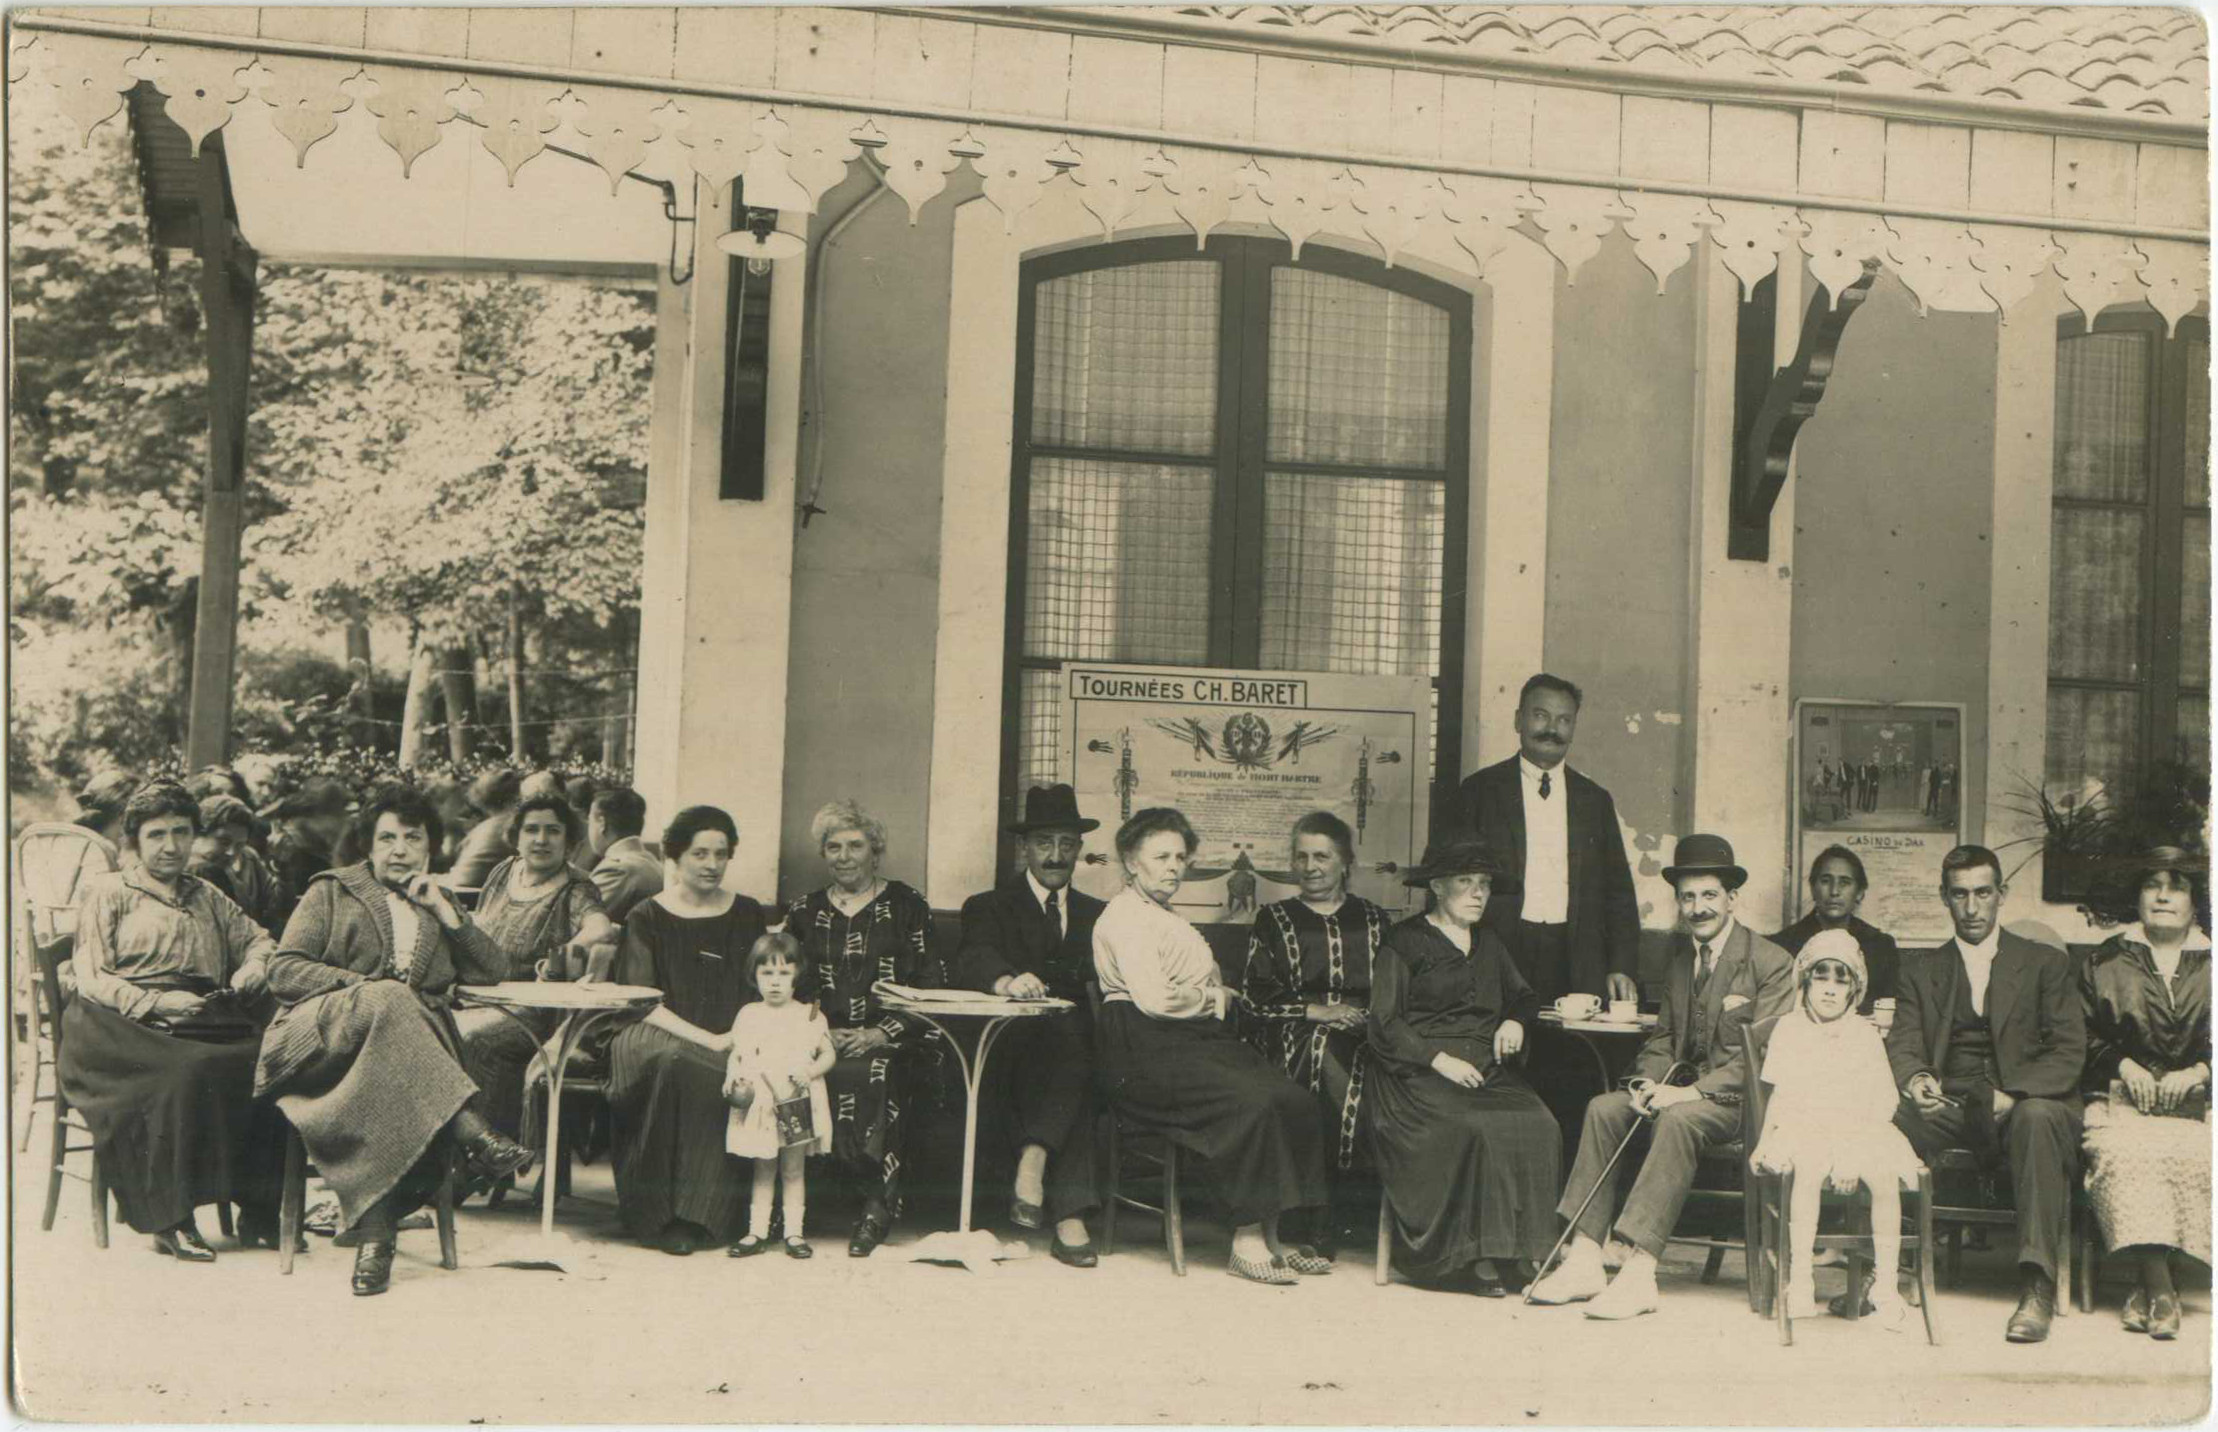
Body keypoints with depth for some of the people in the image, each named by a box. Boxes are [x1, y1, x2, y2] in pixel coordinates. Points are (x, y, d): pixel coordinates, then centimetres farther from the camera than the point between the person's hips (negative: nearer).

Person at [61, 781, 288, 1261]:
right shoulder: (108, 892, 14)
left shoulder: (207, 898, 29)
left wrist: (254, 966, 9)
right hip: (129, 1025, -4)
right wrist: (157, 1003, -13)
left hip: (207, 1019, 4)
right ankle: (171, 1221, -31)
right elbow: (92, 979, 3)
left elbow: (259, 939, 35)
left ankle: (258, 1212, -22)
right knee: (186, 1072, -38)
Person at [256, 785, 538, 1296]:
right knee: (386, 1002, -38)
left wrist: (443, 910, 9)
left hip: (403, 1045, 2)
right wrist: (368, 987, -8)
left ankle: (373, 1230, -44)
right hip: (319, 1033, -2)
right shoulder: (332, 892, 18)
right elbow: (283, 970, 6)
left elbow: (489, 972, 18)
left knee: (382, 1096, -36)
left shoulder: (437, 907, 29)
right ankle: (475, 1135, -46)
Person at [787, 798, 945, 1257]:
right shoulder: (805, 912, 18)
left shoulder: (906, 906, 9)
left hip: (890, 1043, -2)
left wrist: (881, 1034, -10)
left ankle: (878, 1202, -23)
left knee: (872, 1074, -35)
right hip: (822, 1040, 2)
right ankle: (882, 1193, -23)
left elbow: (931, 987, 3)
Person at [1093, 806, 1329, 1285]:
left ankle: (1269, 1234, -15)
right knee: (1250, 1102, -29)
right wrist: (1214, 999, -1)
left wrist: (1216, 997, -1)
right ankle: (1246, 1241, -23)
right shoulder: (1124, 918, -4)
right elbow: (1154, 999, -17)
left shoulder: (1166, 918, 27)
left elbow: (1208, 988, 23)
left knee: (1292, 1099, -13)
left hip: (1197, 1037, 9)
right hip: (1145, 1050, -9)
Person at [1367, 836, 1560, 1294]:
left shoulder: (1487, 943, 23)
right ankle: (1477, 1256, -26)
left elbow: (1523, 995, 34)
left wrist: (1515, 1020, 9)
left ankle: (1522, 1248, -23)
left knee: (1539, 1126, -25)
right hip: (1421, 1073, -5)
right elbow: (1384, 1024, -4)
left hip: (1488, 1068, 5)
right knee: (1477, 1130, -33)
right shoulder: (1404, 942, 4)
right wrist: (1440, 1060, -15)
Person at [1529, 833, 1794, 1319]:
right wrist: (1650, 1083, -6)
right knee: (1603, 1108, -18)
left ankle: (1638, 1274, -39)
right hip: (1685, 1089, 7)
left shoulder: (1772, 964, -8)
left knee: (1678, 1120, -36)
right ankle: (1584, 1259, -22)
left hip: (1740, 1099, -7)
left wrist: (1692, 1092, -25)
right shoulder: (1678, 954, 14)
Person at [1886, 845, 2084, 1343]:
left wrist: (2012, 1095, -18)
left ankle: (2037, 1288, -41)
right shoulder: (1921, 969, 20)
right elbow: (1903, 1044, 7)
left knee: (2038, 1116, -38)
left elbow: (2069, 1053, 1)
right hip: (1949, 1107, 2)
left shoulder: (2045, 964, 12)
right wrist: (1915, 1079, -19)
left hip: (2026, 1104, -2)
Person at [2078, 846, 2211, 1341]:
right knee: (2128, 1152, -35)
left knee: (2188, 1154, -35)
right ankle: (2160, 1289, -38)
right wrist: (2124, 1064, -4)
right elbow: (2085, 1036, 13)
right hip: (2123, 1096, 0)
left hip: (2196, 1099, 0)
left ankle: (2152, 1290, -26)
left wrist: (2197, 1073, -7)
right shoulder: (2106, 962, 18)